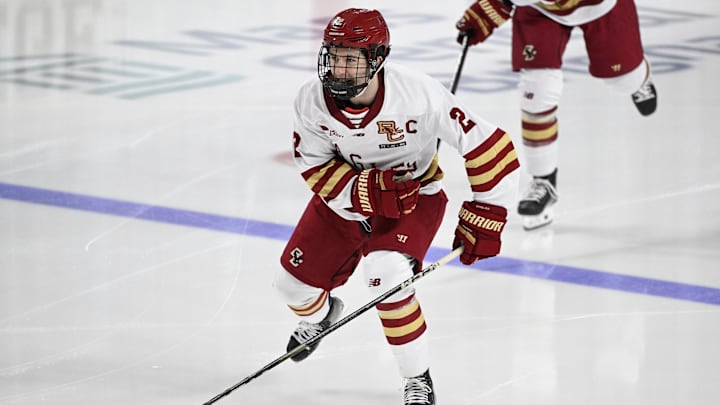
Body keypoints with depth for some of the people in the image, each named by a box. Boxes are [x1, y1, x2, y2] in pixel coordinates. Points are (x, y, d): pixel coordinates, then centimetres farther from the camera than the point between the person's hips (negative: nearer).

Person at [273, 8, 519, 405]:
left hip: (414, 197, -4)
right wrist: (370, 191, -29)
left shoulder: (419, 95, -35)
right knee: (294, 283, 10)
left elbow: (488, 146, -29)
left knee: (385, 275, -29)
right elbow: (315, 167, -12)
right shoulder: (312, 100, -23)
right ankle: (320, 315, 51)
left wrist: (483, 217, -26)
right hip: (346, 194, 4)